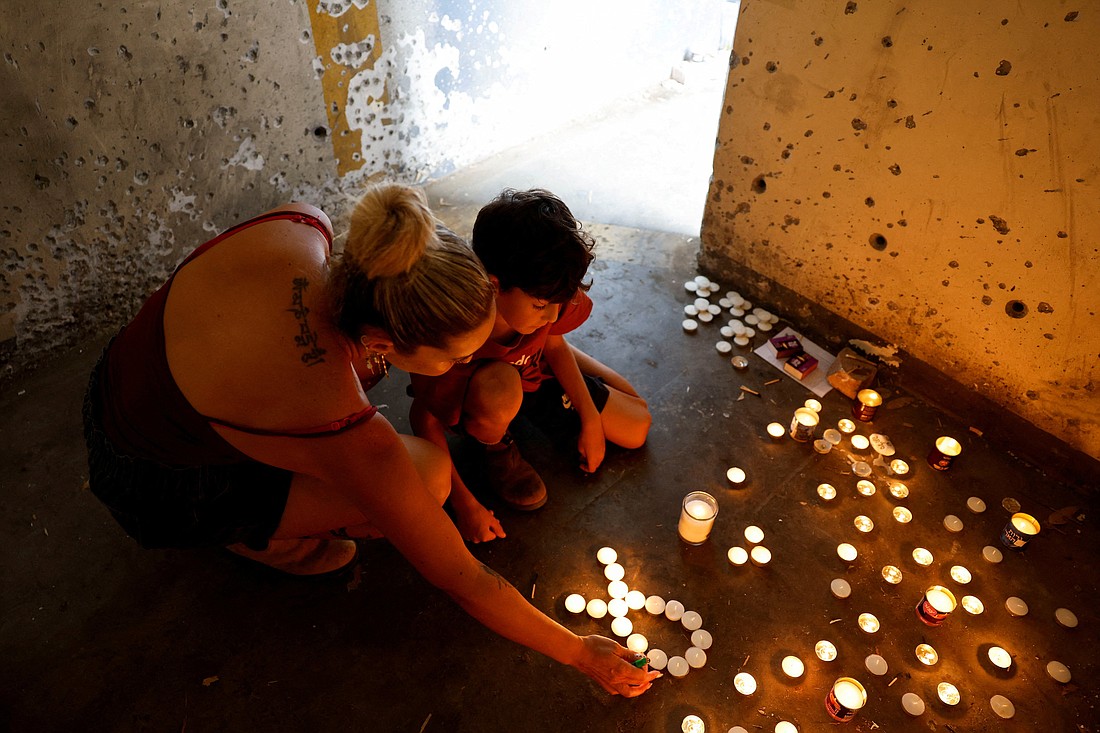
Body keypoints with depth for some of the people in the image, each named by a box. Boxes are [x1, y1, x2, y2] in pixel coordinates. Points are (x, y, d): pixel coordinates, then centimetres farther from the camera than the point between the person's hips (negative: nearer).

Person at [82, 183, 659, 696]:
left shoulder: (300, 225, -24)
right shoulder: (349, 437, -37)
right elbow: (461, 581, -25)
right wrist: (581, 653, -12)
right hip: (157, 491, -6)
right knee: (429, 472, -18)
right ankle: (258, 536, 6)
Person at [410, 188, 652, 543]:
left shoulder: (545, 294, -29)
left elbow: (553, 343, -6)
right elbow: (425, 419, -26)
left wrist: (591, 420, -4)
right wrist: (464, 504, -22)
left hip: (533, 369, 5)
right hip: (472, 394, -4)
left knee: (637, 427, 3)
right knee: (499, 387, -43)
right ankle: (495, 447, -5)